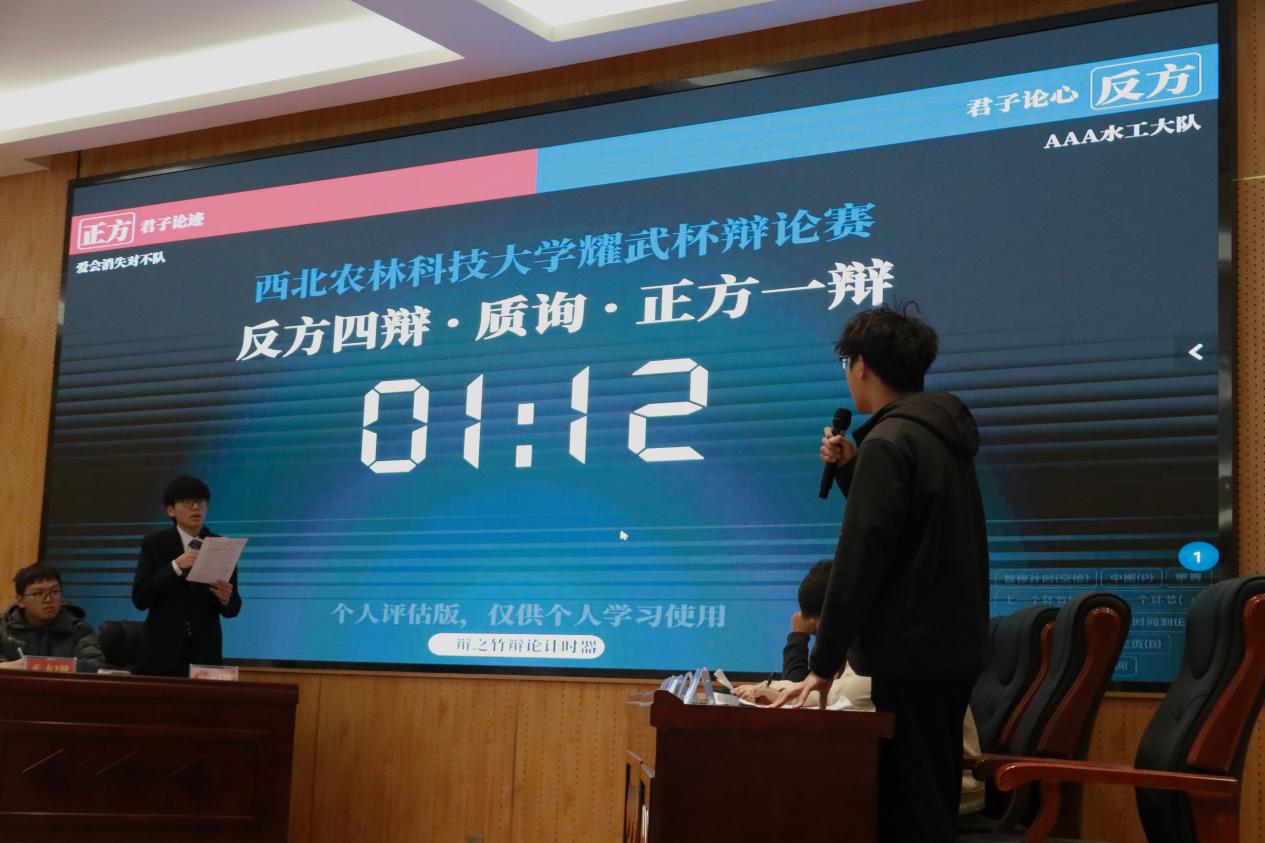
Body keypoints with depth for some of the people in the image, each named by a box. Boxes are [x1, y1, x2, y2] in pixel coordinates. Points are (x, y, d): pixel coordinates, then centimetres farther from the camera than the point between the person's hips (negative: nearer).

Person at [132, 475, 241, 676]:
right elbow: (139, 598, -9)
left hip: (205, 654, 1)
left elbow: (233, 609, 4)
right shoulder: (154, 544, 1)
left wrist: (226, 599, -19)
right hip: (161, 654, -1)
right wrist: (175, 567, -19)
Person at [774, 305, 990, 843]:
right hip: (949, 647, 9)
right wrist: (850, 470, 12)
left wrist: (824, 663, -14)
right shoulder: (941, 435, 13)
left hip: (913, 655, -9)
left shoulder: (889, 441, -15)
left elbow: (860, 559, -19)